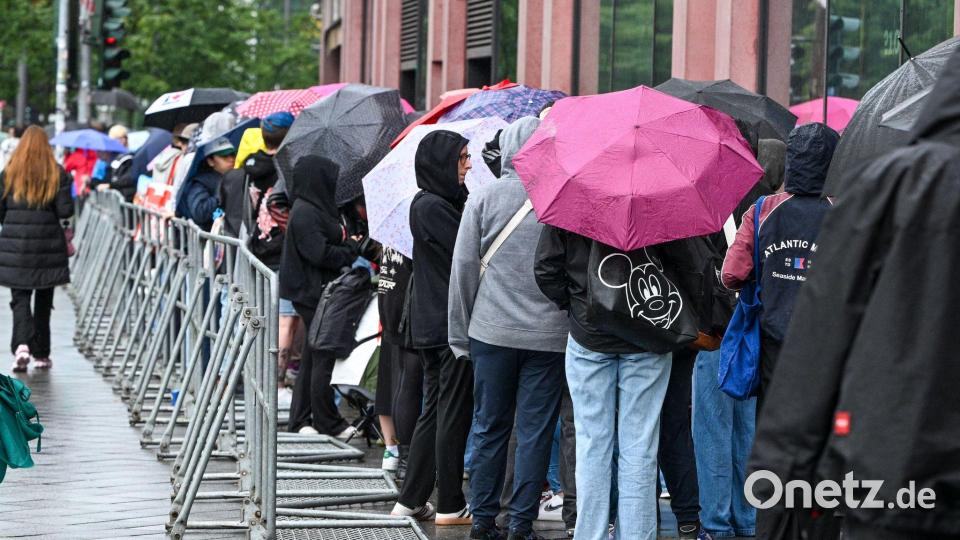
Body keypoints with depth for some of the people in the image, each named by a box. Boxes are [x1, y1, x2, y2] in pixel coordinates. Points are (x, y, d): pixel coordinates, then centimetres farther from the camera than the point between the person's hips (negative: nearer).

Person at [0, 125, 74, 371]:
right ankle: (41, 354, 16)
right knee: (44, 298, 12)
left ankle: (22, 345, -20)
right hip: (48, 245, 0)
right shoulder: (57, 173, -3)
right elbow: (66, 210, -8)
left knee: (20, 297, 3)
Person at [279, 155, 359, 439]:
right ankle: (328, 422, 1)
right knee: (324, 358, -4)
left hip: (317, 293, 10)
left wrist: (349, 244, 4)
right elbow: (320, 254, -21)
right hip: (313, 294, -10)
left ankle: (300, 419, 17)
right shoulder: (305, 213, -16)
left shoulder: (315, 209, 15)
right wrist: (353, 249, -9)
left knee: (313, 357, 13)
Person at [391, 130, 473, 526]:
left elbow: (462, 254, 13)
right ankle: (451, 506, 4)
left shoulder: (437, 203, 14)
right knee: (453, 414, -2)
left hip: (432, 325, 10)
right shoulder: (432, 207, -15)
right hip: (449, 324, -10)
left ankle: (411, 500, 18)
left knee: (435, 412, 14)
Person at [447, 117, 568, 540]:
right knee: (535, 433, 5)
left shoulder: (485, 198, -2)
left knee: (490, 428, 11)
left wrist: (460, 335, 7)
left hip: (492, 331, 1)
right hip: (549, 334, -1)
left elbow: (463, 267, 0)